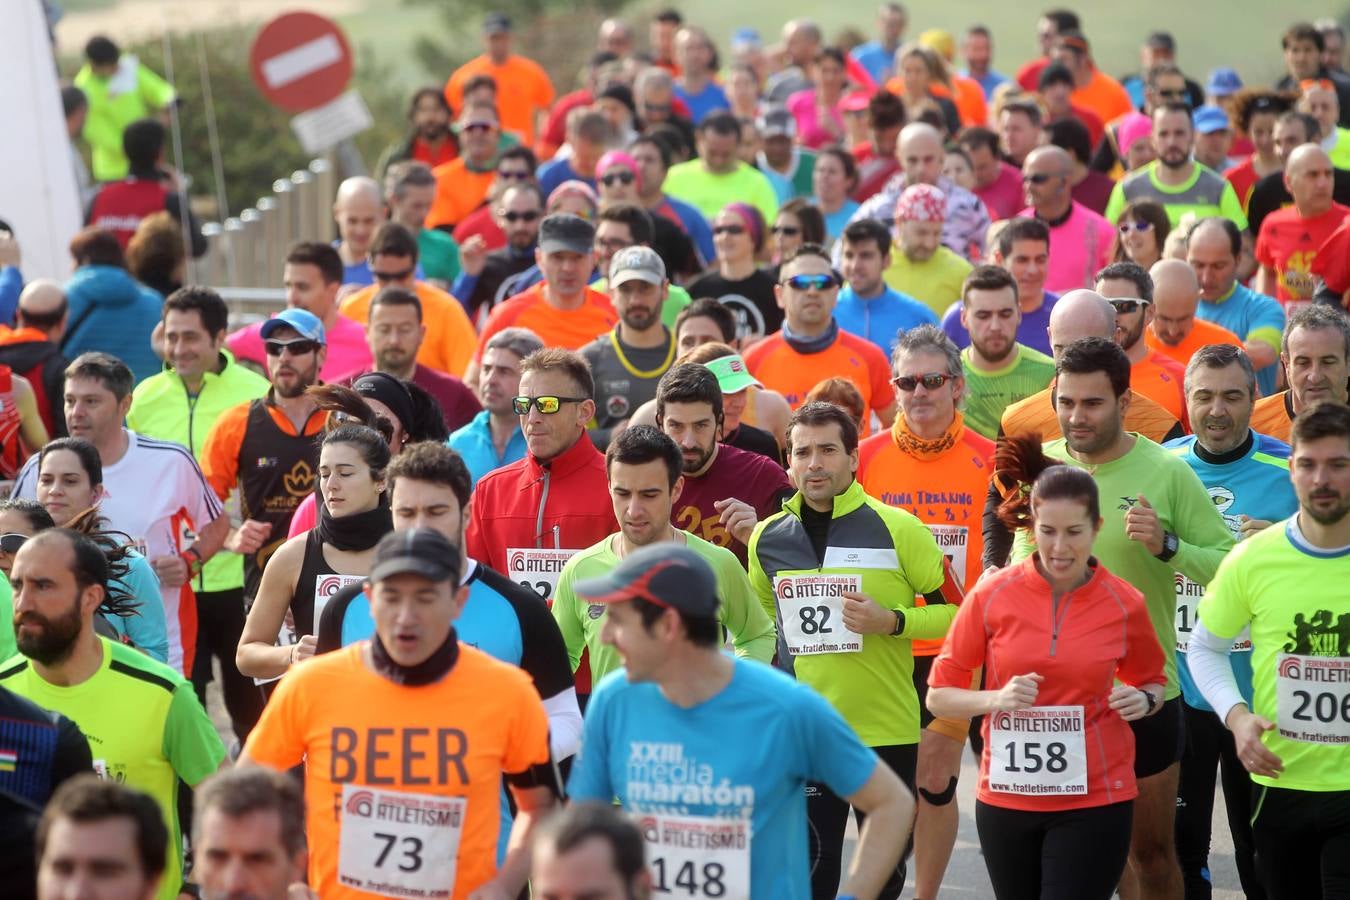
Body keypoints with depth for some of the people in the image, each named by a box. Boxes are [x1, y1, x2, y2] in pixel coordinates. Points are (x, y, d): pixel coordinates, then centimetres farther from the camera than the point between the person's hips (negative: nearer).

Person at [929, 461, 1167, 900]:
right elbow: (939, 695, 1)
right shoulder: (992, 596, -6)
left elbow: (1152, 683, 14)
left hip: (1095, 801, -1)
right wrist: (996, 699, -18)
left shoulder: (1124, 603, -4)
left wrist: (1143, 700, -9)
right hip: (1005, 798, 2)